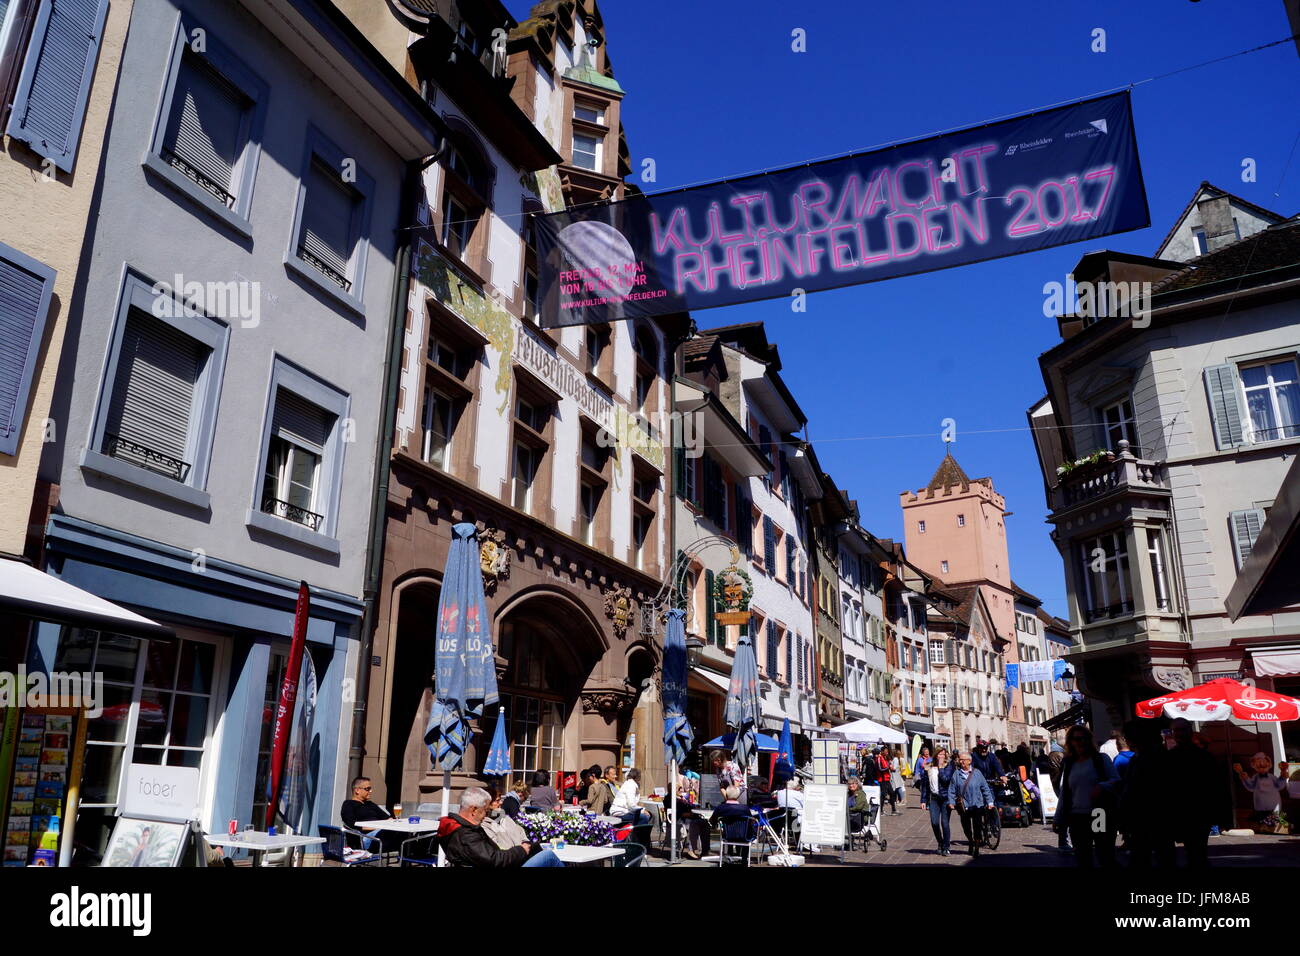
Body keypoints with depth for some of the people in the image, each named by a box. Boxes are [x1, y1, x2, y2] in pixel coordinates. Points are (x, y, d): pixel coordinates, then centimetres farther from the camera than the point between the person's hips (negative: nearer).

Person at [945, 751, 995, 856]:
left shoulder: (977, 773, -2)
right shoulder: (956, 773, -1)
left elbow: (985, 788, 3)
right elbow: (952, 789, 0)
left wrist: (989, 802, 1)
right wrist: (951, 802, -8)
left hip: (977, 805, -1)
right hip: (963, 806, 1)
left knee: (977, 827, -4)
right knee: (966, 827, 13)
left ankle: (976, 847, 10)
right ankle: (970, 843, 38)